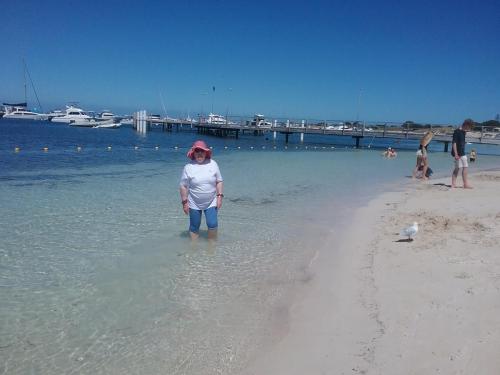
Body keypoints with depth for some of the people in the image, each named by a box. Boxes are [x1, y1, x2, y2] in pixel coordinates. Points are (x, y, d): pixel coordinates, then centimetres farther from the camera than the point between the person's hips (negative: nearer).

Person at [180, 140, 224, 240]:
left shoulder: (213, 164, -3)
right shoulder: (188, 167, -8)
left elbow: (219, 181, 2)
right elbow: (183, 186, -5)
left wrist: (220, 196, -5)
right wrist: (185, 202, -7)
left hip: (211, 203, 1)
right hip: (194, 204, -1)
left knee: (212, 224, -4)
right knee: (194, 227, 9)